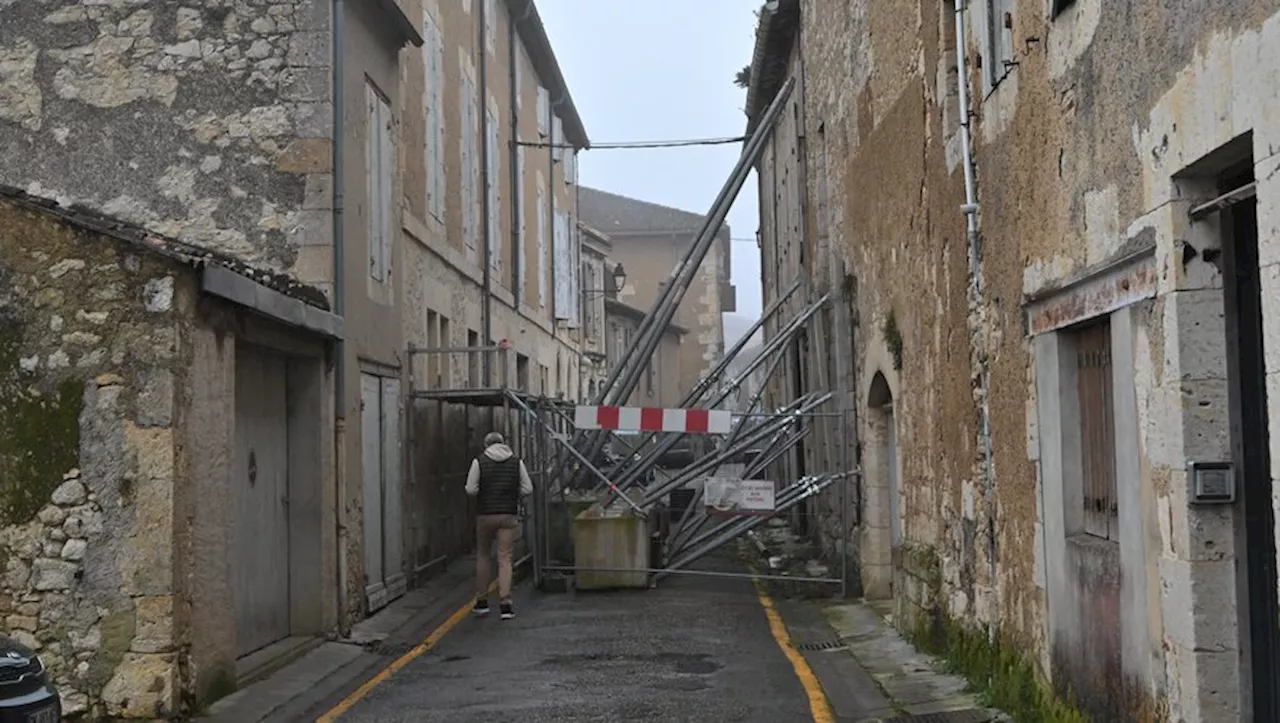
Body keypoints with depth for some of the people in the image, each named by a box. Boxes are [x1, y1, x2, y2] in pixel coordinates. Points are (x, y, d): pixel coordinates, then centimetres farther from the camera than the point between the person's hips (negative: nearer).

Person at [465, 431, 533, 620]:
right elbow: (528, 489, 1)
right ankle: (505, 604, -8)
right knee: (505, 559, 1)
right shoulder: (516, 461, 2)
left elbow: (471, 489, -8)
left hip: (485, 514, -1)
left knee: (482, 556, 15)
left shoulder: (479, 461, -4)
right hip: (508, 515, 1)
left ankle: (482, 601, 18)